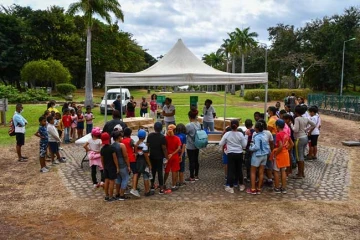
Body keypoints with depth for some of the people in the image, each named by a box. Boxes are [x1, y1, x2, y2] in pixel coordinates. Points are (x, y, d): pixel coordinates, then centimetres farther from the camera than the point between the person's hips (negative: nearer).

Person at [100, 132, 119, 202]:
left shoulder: (102, 149, 2)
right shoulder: (111, 148, -16)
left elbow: (102, 160, 10)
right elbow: (115, 158, -16)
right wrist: (117, 167, -11)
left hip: (106, 167, 6)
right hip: (112, 167, -6)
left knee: (106, 181, 13)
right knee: (111, 181, -1)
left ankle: (106, 196, 21)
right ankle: (110, 197, 3)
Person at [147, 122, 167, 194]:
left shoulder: (150, 135, -2)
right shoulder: (162, 137, -17)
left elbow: (147, 145, 5)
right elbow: (164, 148, -17)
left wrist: (148, 153, 18)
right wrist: (166, 157, -8)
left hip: (152, 156, 4)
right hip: (159, 157, -4)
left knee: (153, 170, 18)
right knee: (160, 171, -1)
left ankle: (152, 186, 29)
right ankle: (161, 189, 0)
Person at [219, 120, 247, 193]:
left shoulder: (227, 134, -9)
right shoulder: (240, 134, -7)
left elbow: (220, 144, -3)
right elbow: (244, 145, -2)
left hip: (231, 154, -2)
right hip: (239, 154, 2)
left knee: (231, 170, 4)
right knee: (239, 169, 16)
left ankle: (230, 187, 7)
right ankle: (241, 185, 29)